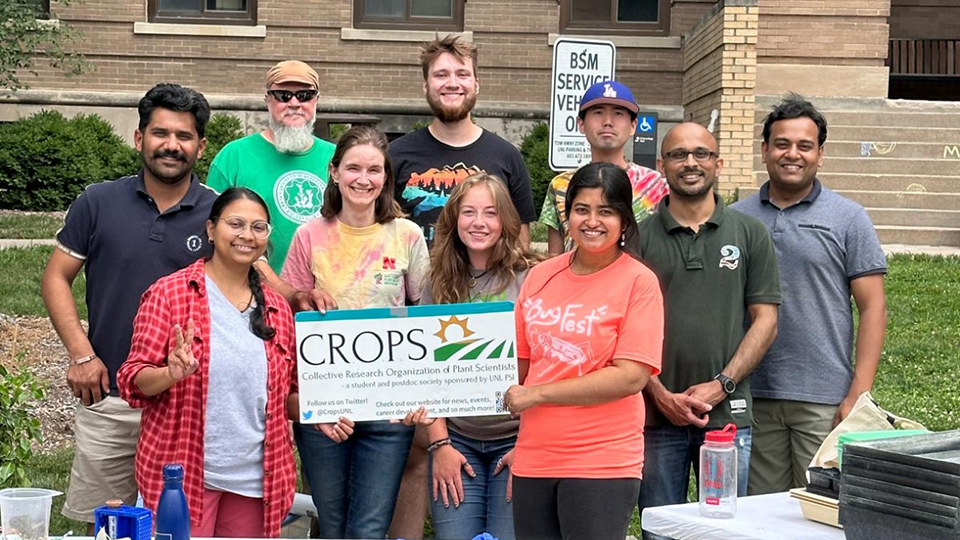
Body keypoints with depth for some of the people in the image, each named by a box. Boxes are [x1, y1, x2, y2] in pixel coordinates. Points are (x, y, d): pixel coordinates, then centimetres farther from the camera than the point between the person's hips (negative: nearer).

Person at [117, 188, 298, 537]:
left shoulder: (278, 309, 12)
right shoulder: (169, 293, -2)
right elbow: (133, 379, -4)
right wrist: (172, 374, -25)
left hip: (255, 479, 4)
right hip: (184, 473, -4)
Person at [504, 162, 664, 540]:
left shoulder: (638, 281, -7)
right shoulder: (540, 276, 7)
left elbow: (631, 377, -14)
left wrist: (537, 393, -12)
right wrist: (520, 442, 10)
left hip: (603, 463, -4)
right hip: (533, 461, 5)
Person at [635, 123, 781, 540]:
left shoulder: (749, 234, 6)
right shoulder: (639, 237, 4)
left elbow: (765, 320, 3)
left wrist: (721, 385, -8)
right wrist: (661, 395, -9)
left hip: (728, 413, 0)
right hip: (656, 413, 0)